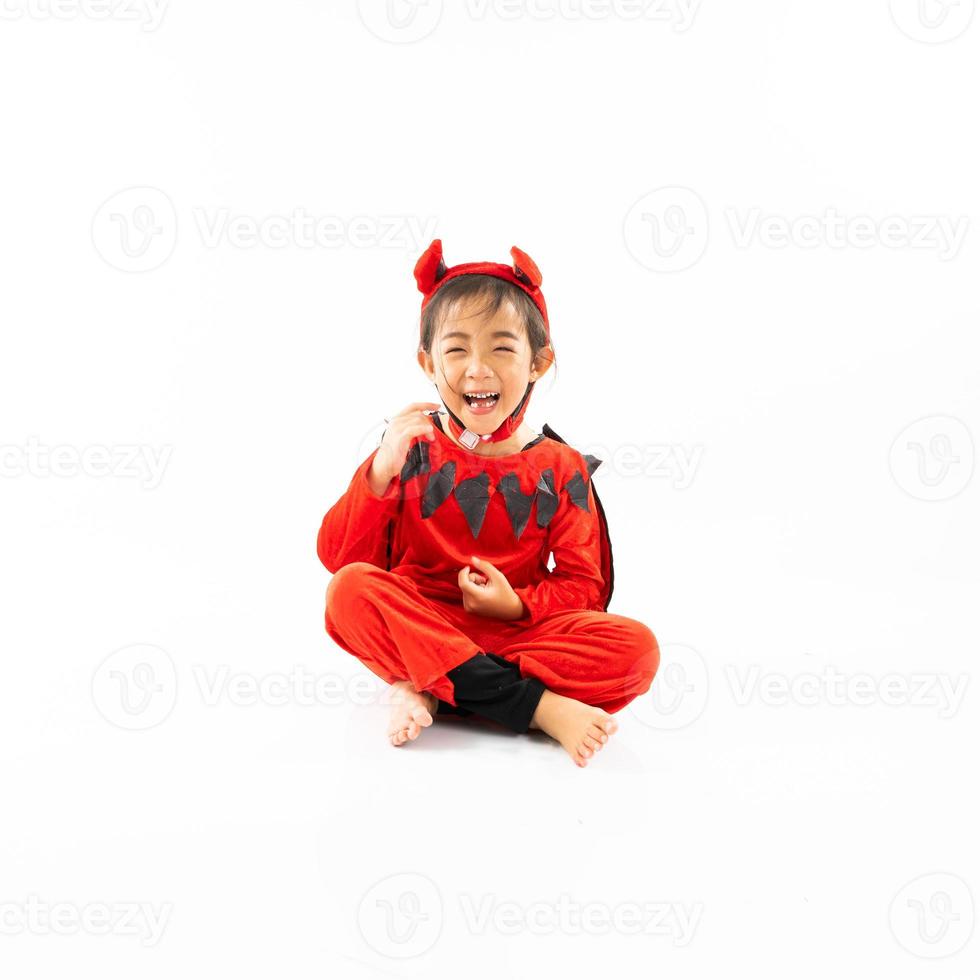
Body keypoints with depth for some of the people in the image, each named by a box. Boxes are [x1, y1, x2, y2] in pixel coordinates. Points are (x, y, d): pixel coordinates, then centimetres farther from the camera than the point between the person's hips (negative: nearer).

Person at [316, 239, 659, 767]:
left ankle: (432, 691, -23)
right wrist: (381, 471, -20)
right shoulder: (410, 448, 0)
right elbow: (339, 558, -5)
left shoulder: (560, 469, 1)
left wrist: (518, 604, -17)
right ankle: (539, 705, -31)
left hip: (518, 631, 1)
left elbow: (584, 587, 3)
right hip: (420, 625, 0)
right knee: (349, 590, -30)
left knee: (637, 648, -23)